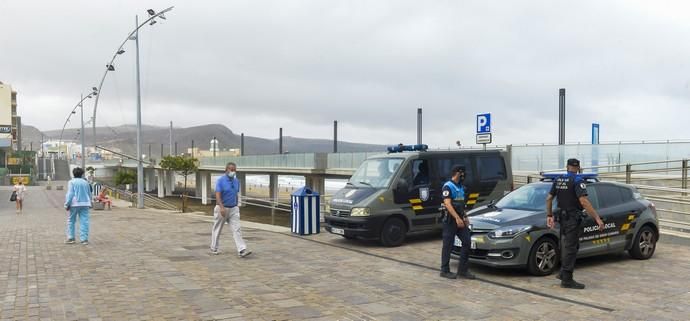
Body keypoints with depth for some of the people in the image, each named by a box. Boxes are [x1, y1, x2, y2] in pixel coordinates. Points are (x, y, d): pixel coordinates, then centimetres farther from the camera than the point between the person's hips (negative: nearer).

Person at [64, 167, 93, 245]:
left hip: (74, 204, -3)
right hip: (85, 204, 3)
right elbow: (89, 194, 18)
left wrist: (67, 204, -8)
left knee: (71, 221, 9)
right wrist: (89, 204, 29)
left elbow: (70, 194, -11)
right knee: (84, 222, 1)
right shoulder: (85, 182, 12)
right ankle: (84, 239, -2)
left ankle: (71, 238, 9)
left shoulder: (71, 182, -2)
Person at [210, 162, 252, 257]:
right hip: (222, 208, -4)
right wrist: (222, 208, -31)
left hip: (233, 208, 4)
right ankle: (214, 249, 25)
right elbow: (218, 195, -20)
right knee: (217, 229, 10)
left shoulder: (236, 181, 5)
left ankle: (242, 250, -15)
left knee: (237, 229, -7)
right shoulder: (221, 180, -12)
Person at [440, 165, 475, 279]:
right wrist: (457, 218, -26)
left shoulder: (460, 187, 16)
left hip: (460, 219, 8)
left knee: (467, 242, 2)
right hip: (450, 220, -8)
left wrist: (465, 217, 14)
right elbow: (448, 204, -20)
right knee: (448, 246, -1)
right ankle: (445, 270, 8)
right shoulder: (448, 186, -11)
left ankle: (463, 270, 9)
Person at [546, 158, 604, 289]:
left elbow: (549, 198, 10)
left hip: (562, 216, 7)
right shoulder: (577, 181, -14)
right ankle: (567, 279, -2)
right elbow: (584, 201, -24)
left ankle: (563, 272, 28)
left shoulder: (558, 180, 8)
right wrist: (597, 218, -24)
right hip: (573, 218, -7)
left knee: (566, 245, 20)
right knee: (571, 247, -4)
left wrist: (549, 216, 17)